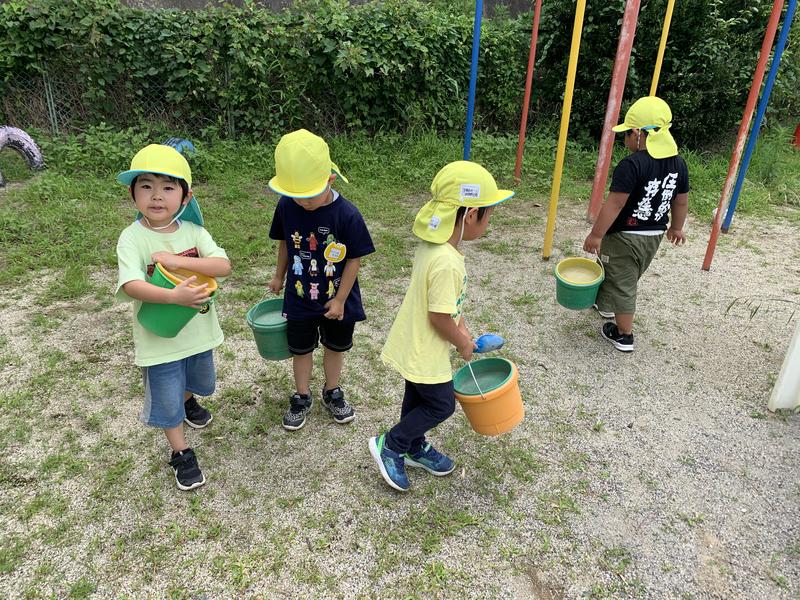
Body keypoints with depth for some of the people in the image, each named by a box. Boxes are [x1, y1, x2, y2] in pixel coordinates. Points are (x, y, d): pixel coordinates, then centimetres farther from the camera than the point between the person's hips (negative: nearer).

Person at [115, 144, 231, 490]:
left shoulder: (194, 231, -8)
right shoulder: (132, 238, -18)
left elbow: (223, 266, -20)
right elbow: (131, 285, -30)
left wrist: (178, 261, -29)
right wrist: (174, 296, -43)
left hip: (198, 330, 4)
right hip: (159, 337, -4)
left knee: (199, 381, 29)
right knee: (166, 400, 10)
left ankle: (188, 402, 63)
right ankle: (181, 454, 31)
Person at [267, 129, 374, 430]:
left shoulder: (346, 214, -24)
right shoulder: (286, 207, -14)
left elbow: (354, 259, -15)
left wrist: (340, 300, -12)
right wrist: (279, 276, 16)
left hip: (336, 299, -1)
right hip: (299, 298, 2)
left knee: (335, 347, 20)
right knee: (301, 349, 17)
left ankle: (332, 392, 44)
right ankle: (302, 397, 40)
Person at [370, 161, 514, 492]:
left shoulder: (432, 244, -3)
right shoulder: (447, 262, -33)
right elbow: (439, 318, -27)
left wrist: (461, 326, 12)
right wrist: (463, 343, -10)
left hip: (415, 347, 9)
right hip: (424, 352, -9)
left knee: (418, 398, 26)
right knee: (441, 404, 12)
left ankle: (414, 447, 47)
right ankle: (390, 445, 24)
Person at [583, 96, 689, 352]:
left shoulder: (631, 165, -24)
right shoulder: (678, 163, 0)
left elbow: (614, 204, -25)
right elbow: (681, 201, 10)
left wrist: (596, 235, -18)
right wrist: (676, 227, 25)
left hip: (625, 236, -8)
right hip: (654, 235, 8)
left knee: (621, 283, 5)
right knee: (629, 279, 26)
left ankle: (624, 335, 14)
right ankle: (606, 304, 50)